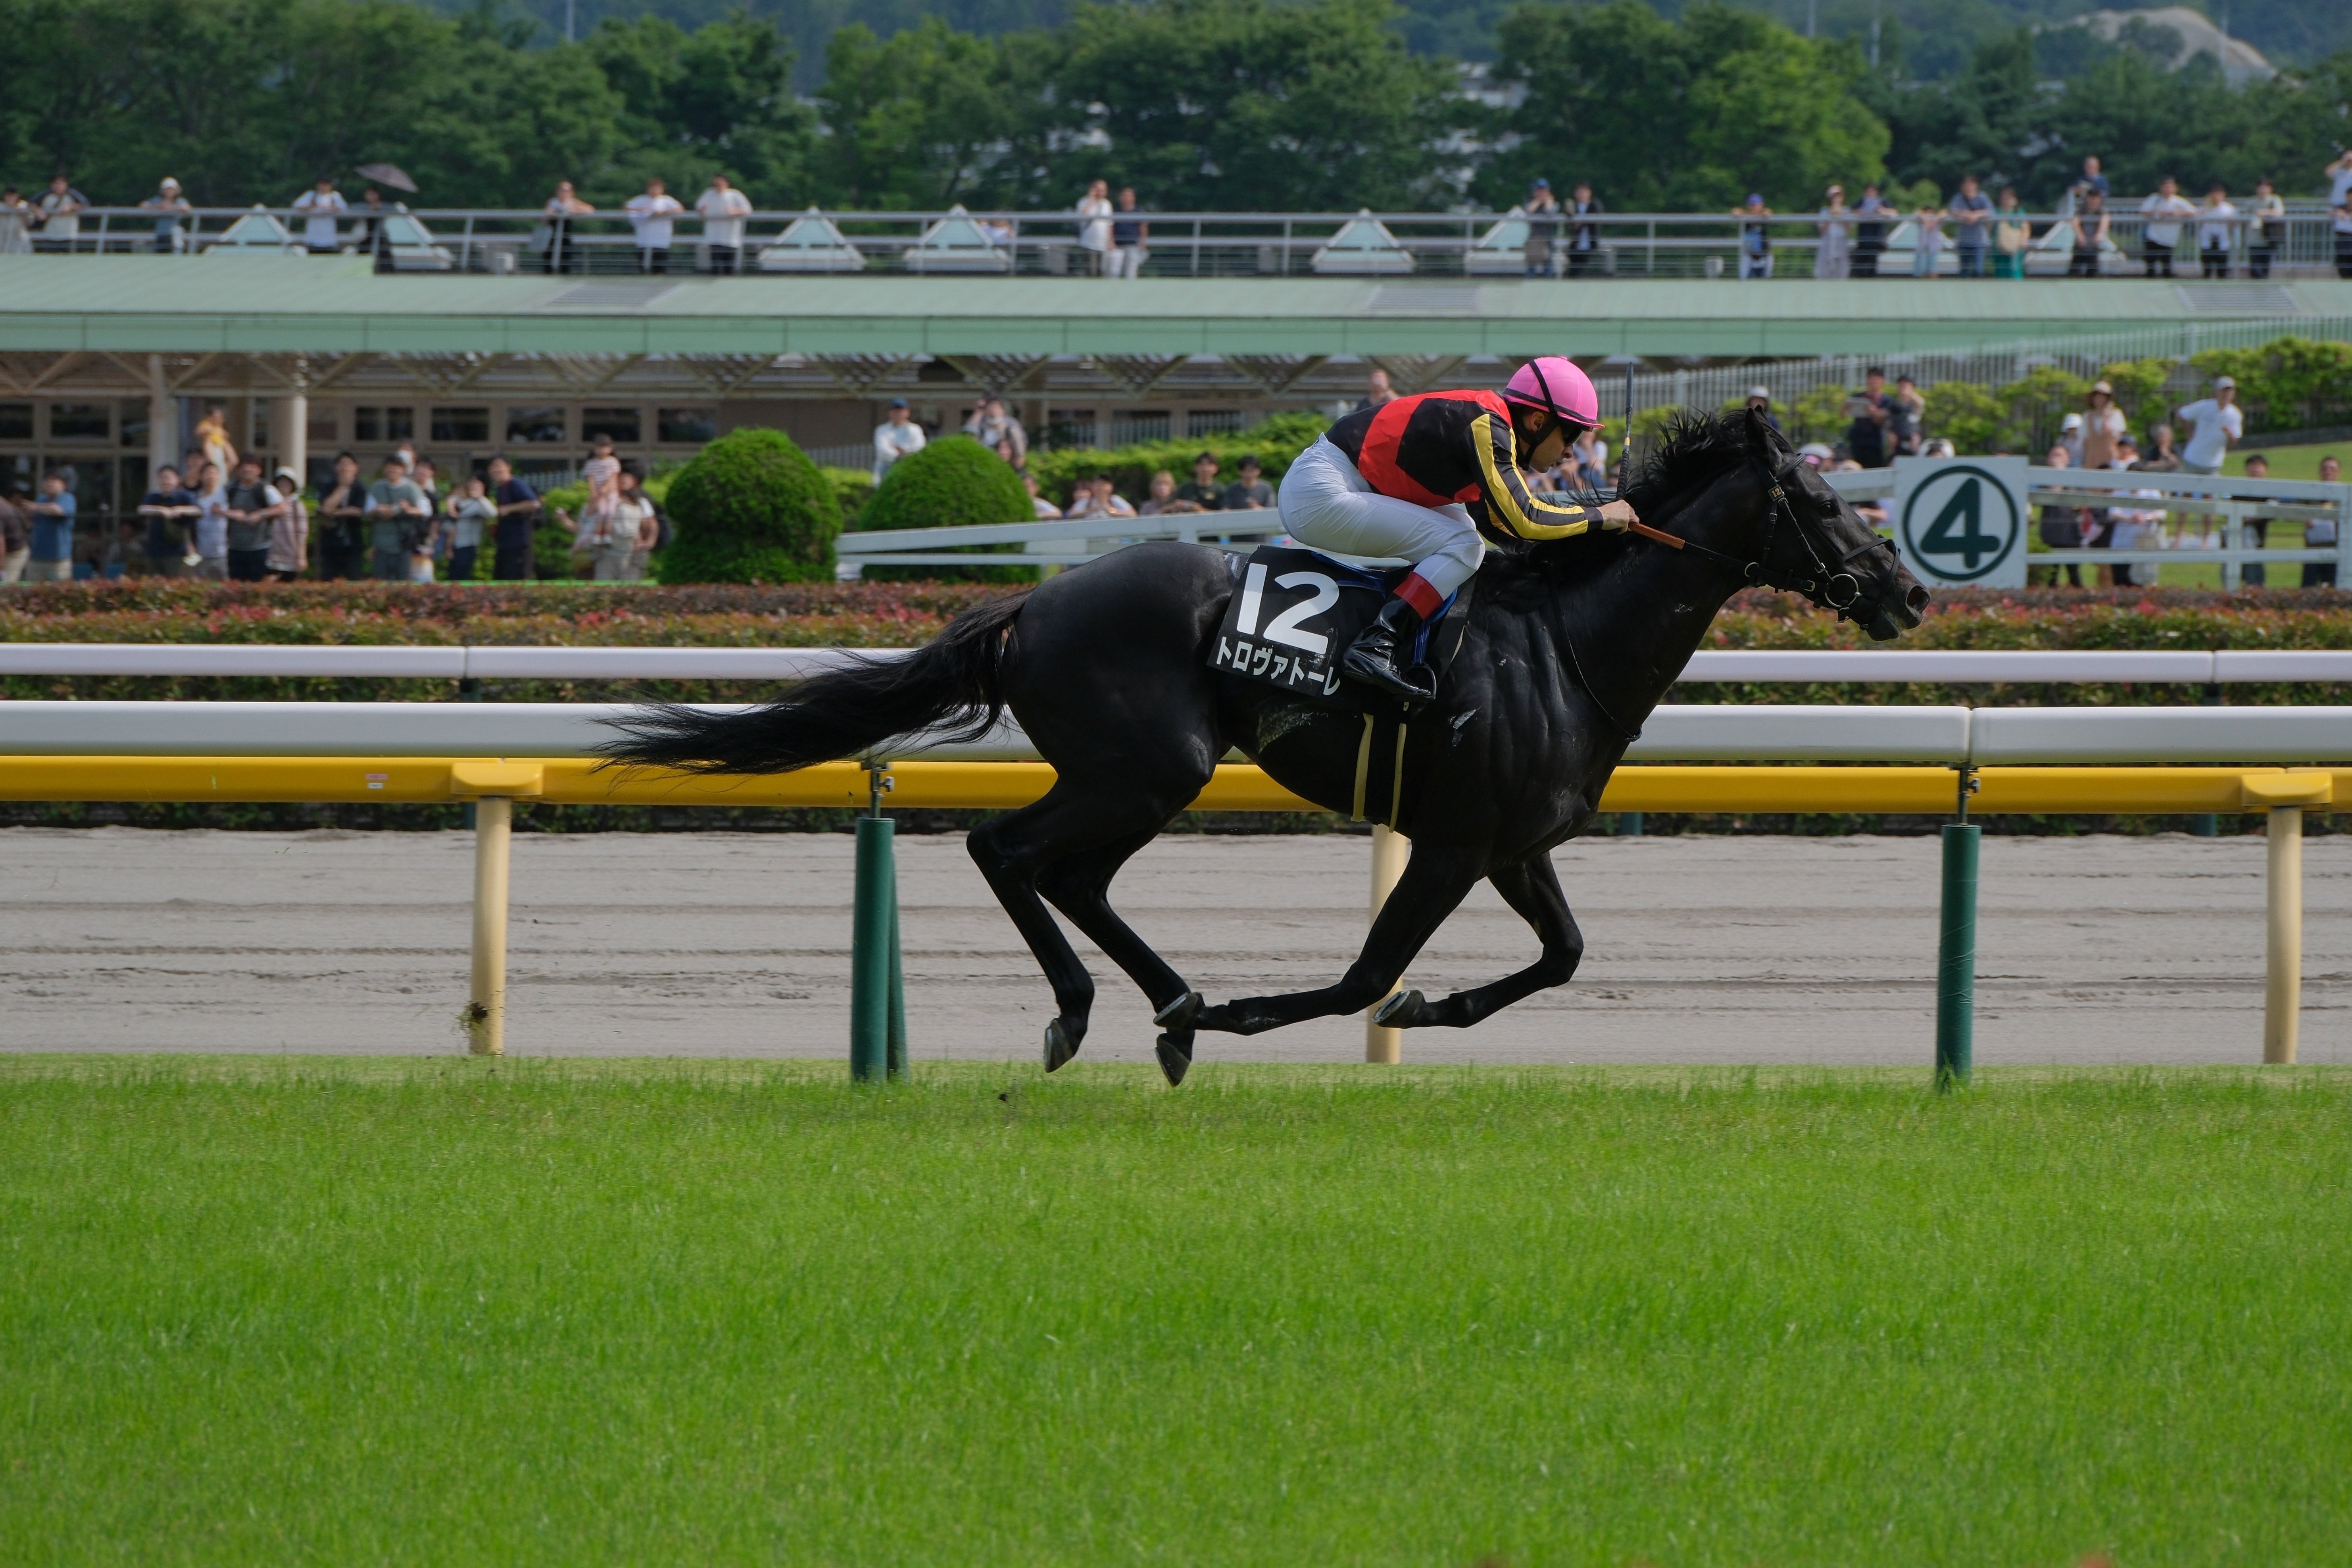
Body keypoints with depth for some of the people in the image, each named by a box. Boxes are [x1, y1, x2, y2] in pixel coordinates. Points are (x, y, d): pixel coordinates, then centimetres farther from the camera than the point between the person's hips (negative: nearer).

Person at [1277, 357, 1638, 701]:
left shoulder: (1489, 421, 14)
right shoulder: (1486, 426, -15)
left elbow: (1497, 518, 22)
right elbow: (1520, 518, -22)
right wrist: (1598, 517, -8)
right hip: (1320, 496, -10)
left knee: (1460, 529, 18)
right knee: (1463, 547, -13)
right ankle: (1376, 646, -23)